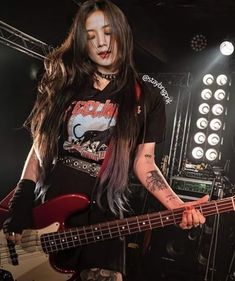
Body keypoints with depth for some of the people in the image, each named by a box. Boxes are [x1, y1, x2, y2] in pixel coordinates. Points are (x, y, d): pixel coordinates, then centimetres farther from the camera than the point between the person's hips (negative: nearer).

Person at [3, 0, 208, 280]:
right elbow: (40, 147, 8)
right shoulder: (63, 85, 8)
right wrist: (21, 204, 0)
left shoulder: (147, 100, 4)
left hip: (101, 215, -1)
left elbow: (143, 162, 1)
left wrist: (177, 206, -14)